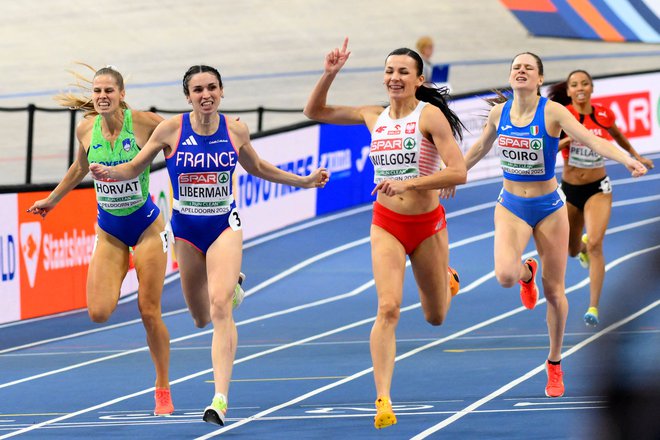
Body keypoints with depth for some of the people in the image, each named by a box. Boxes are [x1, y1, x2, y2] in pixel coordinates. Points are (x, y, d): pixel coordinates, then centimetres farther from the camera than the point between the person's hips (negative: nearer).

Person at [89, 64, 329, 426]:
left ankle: (221, 397, -24)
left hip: (225, 226, -1)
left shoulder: (235, 131, -5)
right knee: (201, 317, 15)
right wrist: (108, 172, -23)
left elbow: (257, 168, 15)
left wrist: (305, 181, 12)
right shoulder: (171, 129, -10)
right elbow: (135, 168, -1)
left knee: (219, 306, -21)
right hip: (186, 230, 1)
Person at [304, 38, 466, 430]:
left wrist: (406, 183, -27)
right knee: (388, 309, -18)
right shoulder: (374, 116, 2)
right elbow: (314, 111, 12)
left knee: (436, 317, 16)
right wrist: (330, 74, -4)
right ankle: (383, 400, -22)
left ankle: (447, 281, 53)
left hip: (428, 224, -2)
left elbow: (458, 173, -20)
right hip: (386, 224, 2)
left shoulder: (430, 115, -12)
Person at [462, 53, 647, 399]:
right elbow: (481, 147, 17)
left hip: (549, 208, -2)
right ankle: (527, 272, 16)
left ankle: (554, 364, 24)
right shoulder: (499, 112, -3)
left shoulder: (552, 112, -14)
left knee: (554, 292, 5)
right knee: (505, 275, -24)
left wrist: (627, 160, -41)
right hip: (511, 207, 2)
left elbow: (590, 139, -25)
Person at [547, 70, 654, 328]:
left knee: (595, 245, -19)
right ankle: (582, 244, 58)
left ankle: (594, 307, -18)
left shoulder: (603, 115, -4)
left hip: (598, 189, -1)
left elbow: (618, 136, 18)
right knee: (573, 251, 18)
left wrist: (636, 156, 30)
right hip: (570, 190, 1)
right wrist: (571, 138, -34)